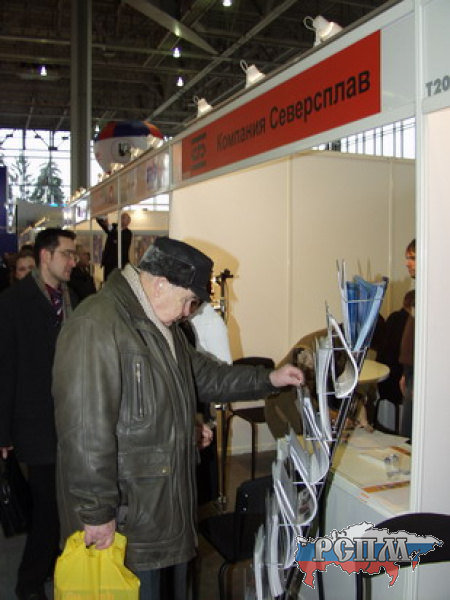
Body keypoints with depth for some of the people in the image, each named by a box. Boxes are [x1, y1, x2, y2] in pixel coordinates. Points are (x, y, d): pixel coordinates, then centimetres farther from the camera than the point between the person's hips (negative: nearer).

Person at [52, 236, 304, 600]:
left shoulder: (161, 325, 11)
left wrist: (267, 379, 14)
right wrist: (97, 512, -22)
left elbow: (203, 376, 21)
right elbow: (86, 431, -26)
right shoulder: (95, 327, -23)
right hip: (123, 519, -9)